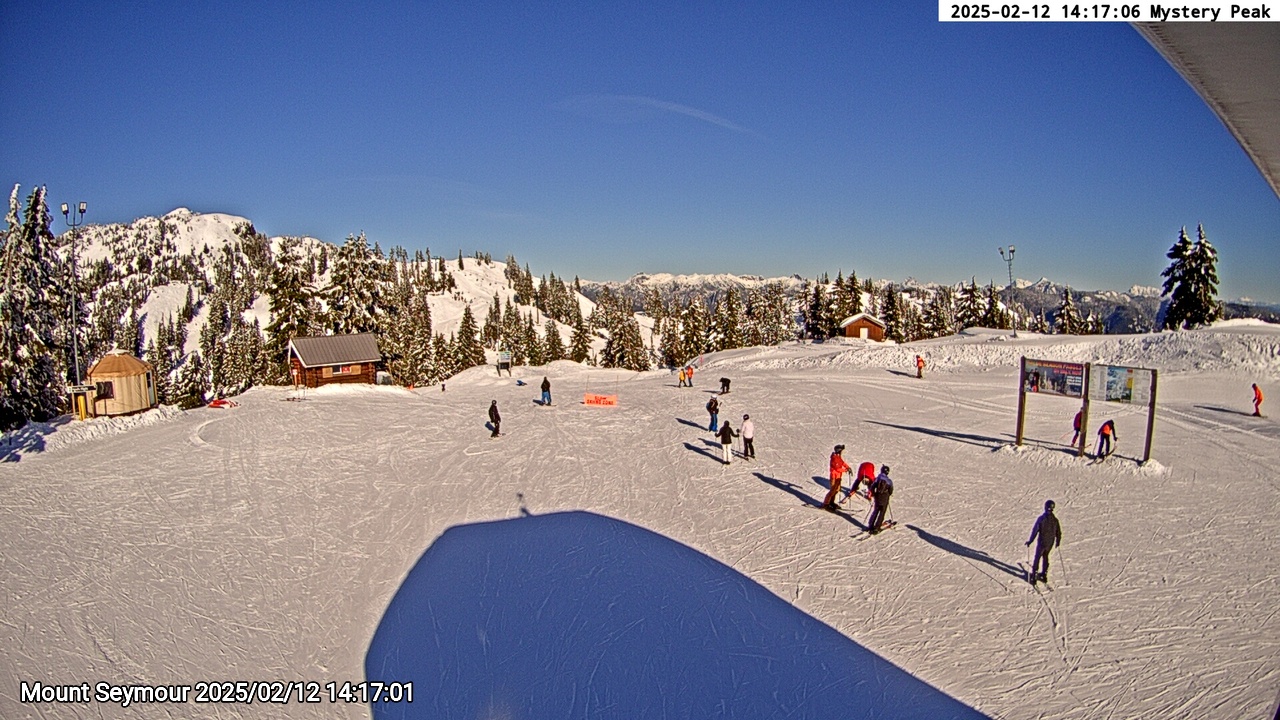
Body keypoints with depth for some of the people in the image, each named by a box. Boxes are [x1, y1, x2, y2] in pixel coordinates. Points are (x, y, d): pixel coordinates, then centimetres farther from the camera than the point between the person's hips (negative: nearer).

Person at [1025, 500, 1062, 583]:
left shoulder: (1041, 518, -19)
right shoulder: (1055, 520, -6)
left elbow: (1035, 530, -16)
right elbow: (1058, 532, 3)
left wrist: (1030, 541, -7)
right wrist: (1058, 541, 20)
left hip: (1041, 542, -4)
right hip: (1050, 543, 4)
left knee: (1037, 558, 9)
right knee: (1045, 557, 23)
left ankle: (1034, 576, 10)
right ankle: (1044, 574, 29)